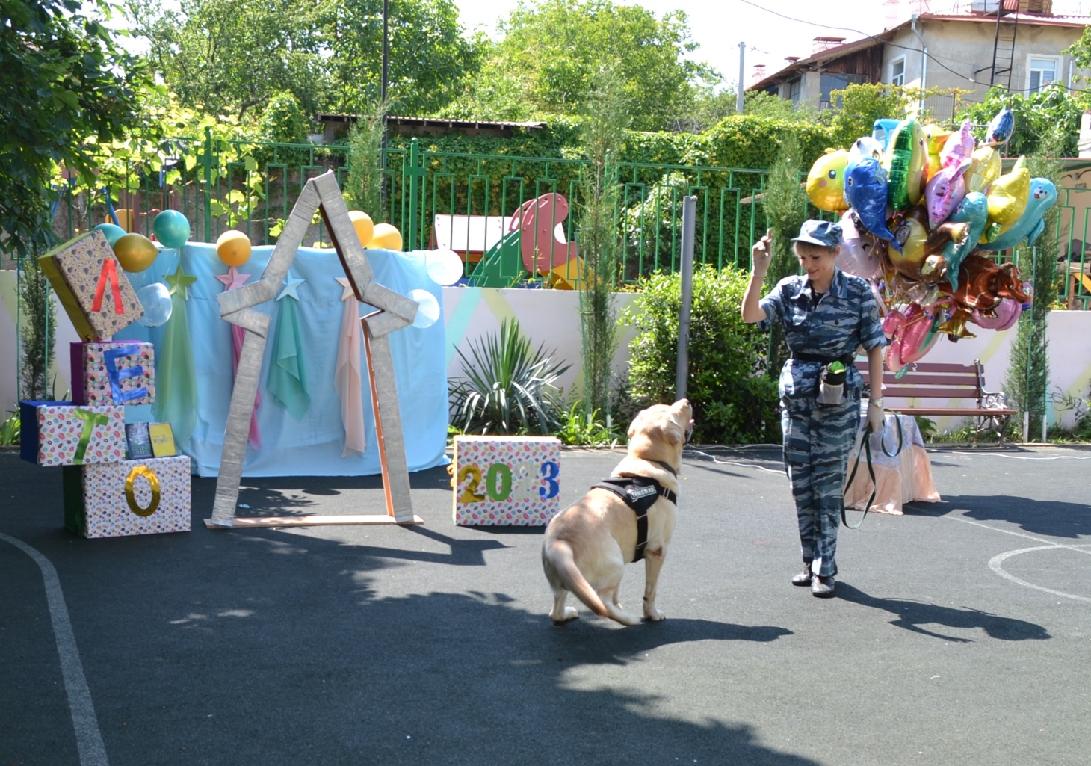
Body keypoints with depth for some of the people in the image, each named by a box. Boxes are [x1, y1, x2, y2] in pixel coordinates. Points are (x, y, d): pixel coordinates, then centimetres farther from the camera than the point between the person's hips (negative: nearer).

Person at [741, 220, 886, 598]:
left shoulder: (858, 292, -4)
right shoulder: (790, 289, 1)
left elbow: (875, 348, -1)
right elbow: (751, 314, -13)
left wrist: (876, 403, -4)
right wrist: (758, 270, -25)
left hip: (839, 400, -3)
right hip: (795, 397, 3)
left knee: (828, 485, -2)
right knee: (801, 485, 9)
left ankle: (825, 568, 6)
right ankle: (810, 560, 21)